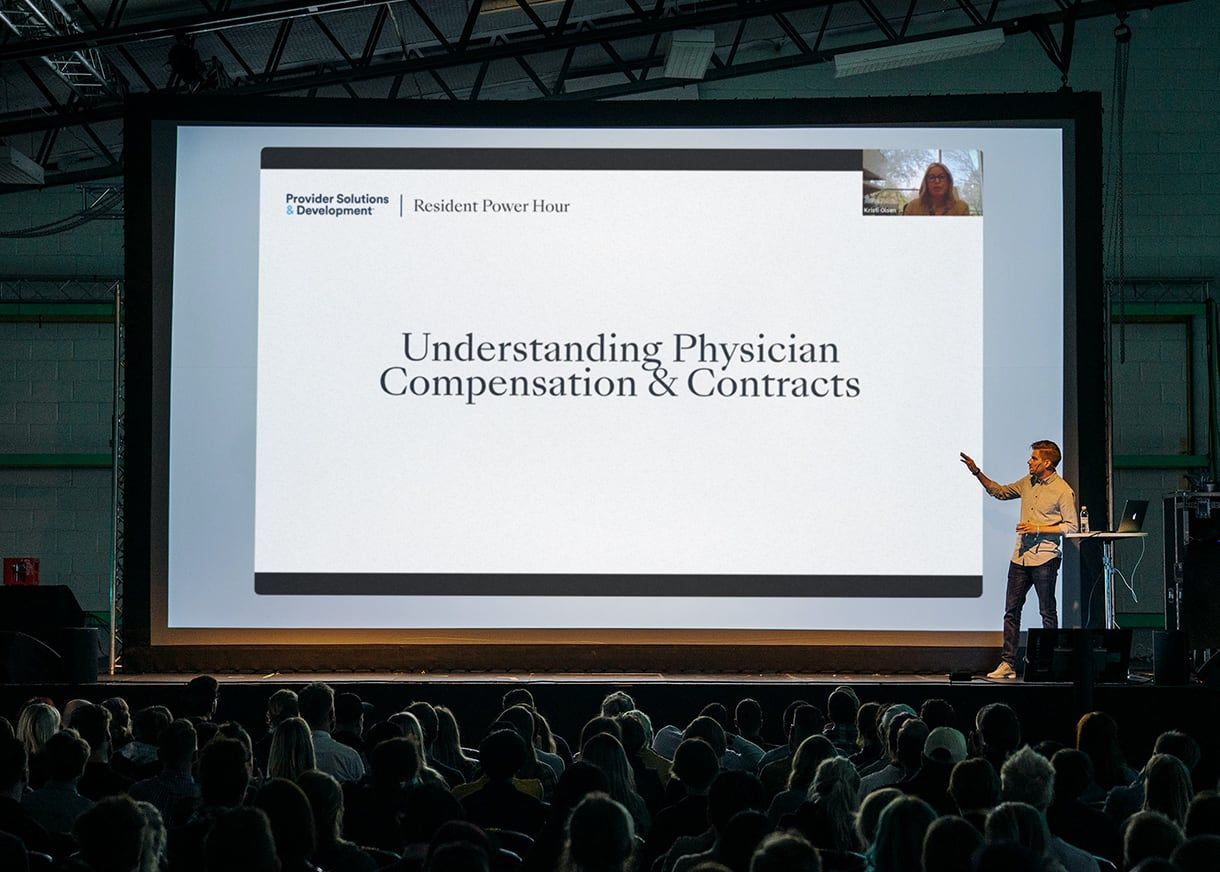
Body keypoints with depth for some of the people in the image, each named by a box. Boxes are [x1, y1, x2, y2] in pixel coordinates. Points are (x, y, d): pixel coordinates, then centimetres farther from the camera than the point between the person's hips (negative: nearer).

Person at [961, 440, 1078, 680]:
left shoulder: (1063, 491, -9)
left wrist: (1038, 529, -16)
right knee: (1011, 610, 5)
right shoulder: (1027, 483, 11)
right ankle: (1008, 664, 7)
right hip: (1020, 557, 7)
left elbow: (1071, 527, -9)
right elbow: (1000, 491, 24)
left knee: (1048, 613, 1)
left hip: (1044, 559, -7)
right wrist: (977, 472, 15)